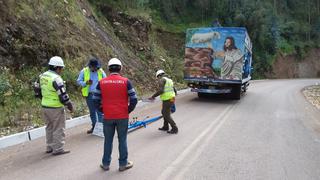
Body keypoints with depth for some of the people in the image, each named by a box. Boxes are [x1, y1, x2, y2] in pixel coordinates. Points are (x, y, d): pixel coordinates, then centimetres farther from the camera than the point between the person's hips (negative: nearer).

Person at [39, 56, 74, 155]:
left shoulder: (43, 76, 6)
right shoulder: (56, 79, -21)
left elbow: (42, 91, 13)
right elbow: (63, 95, -20)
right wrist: (70, 106, -8)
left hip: (45, 106, 9)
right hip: (55, 108, -9)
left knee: (49, 127, 20)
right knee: (58, 128, 3)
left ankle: (49, 147, 31)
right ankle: (58, 149, 10)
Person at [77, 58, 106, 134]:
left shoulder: (101, 71, 3)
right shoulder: (84, 71, 1)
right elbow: (79, 81, 4)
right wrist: (86, 83, -16)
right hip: (89, 94, 2)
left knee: (100, 111, -5)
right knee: (92, 111, 12)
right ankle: (93, 126, 25)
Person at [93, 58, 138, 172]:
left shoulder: (102, 82, -2)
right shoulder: (126, 81, -7)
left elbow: (96, 100, 1)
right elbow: (134, 100, -8)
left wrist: (103, 110, 14)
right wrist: (128, 111, 7)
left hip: (107, 117, 2)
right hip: (123, 117, -1)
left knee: (108, 140, 15)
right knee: (122, 140, 10)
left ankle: (106, 164, 26)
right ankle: (123, 164, 21)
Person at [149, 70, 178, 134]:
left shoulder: (162, 80, -8)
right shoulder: (169, 80, 18)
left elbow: (160, 90, -22)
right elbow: (175, 91, 19)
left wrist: (153, 96, -16)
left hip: (167, 100, -9)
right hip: (171, 99, 9)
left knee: (167, 115, 1)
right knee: (164, 112, 23)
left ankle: (174, 129, 7)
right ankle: (165, 127, 33)